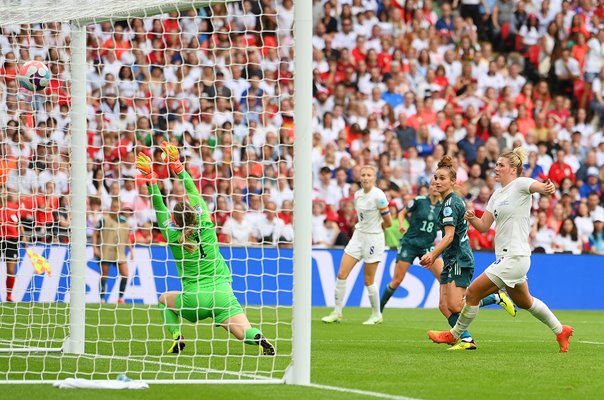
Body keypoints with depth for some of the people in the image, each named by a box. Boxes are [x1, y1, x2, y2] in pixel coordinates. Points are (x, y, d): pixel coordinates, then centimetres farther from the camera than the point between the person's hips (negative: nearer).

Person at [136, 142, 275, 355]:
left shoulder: (174, 238, -3)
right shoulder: (207, 228, 0)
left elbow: (159, 208, 0)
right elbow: (194, 192, 3)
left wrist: (150, 177, -3)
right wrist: (177, 165, 5)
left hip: (195, 299, -1)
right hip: (223, 295, 1)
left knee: (165, 299, 28)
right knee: (244, 333, -6)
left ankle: (176, 337, 6)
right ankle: (260, 340, -41)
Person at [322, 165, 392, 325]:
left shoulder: (378, 195, -16)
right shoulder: (358, 194, 6)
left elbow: (388, 222, -11)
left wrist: (375, 228, 4)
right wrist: (360, 227, 6)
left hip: (374, 238, -7)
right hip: (358, 236, 7)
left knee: (368, 281, 0)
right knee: (341, 274, 0)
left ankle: (377, 315, 18)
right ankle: (337, 313, 9)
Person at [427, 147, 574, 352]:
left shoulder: (520, 184, -10)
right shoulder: (497, 195, 16)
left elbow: (540, 186, -30)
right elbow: (484, 226, 14)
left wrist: (547, 188, -54)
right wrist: (471, 218, -8)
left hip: (515, 257, -10)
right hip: (505, 257, 10)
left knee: (473, 293, -8)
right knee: (524, 302, 23)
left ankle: (455, 335, 6)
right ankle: (560, 331, 36)